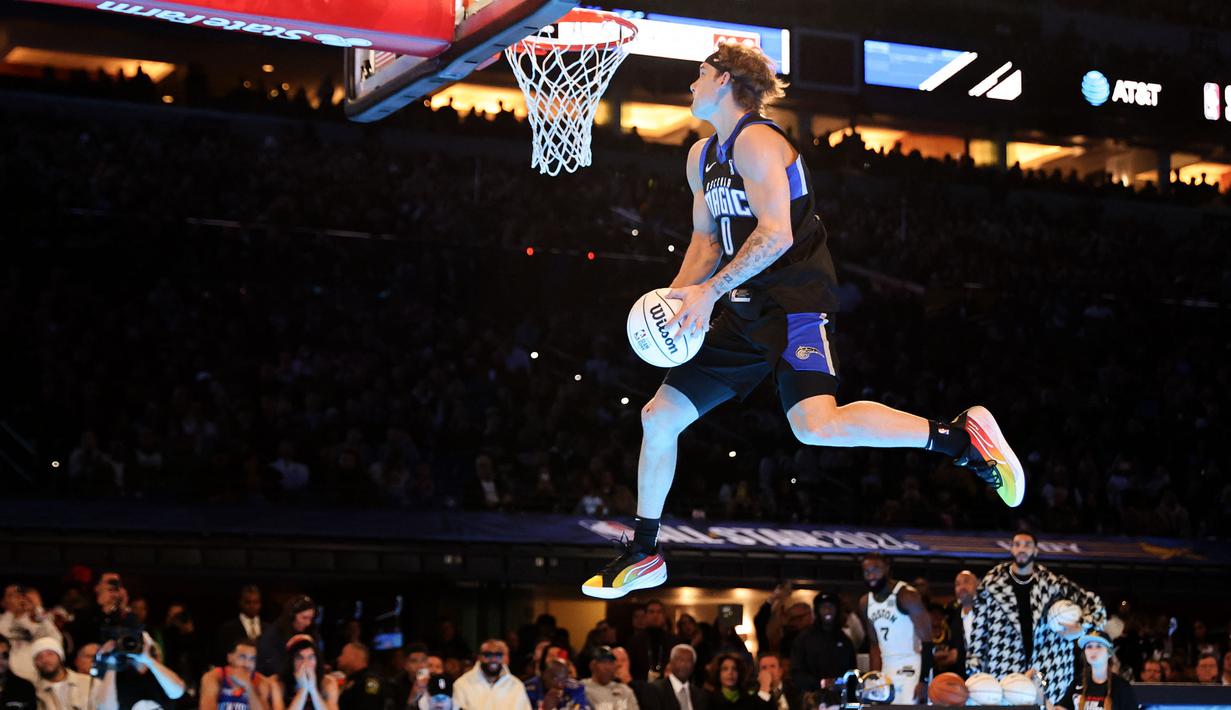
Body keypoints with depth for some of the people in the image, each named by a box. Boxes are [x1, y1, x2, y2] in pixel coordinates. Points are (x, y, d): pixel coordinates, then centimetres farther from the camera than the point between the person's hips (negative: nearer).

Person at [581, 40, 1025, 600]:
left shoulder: (756, 141, -12)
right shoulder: (703, 156, 18)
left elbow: (776, 234, -22)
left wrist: (710, 291, -22)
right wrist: (678, 296, 6)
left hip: (795, 298, -9)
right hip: (747, 308, 9)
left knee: (815, 425, -30)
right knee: (659, 416, 8)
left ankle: (962, 435, -19)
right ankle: (643, 554, 20)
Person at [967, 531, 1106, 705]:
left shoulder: (1052, 583, 6)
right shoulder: (992, 583, 4)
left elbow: (1093, 603, 13)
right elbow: (978, 630, 6)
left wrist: (1082, 627, -5)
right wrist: (974, 671, 2)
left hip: (1046, 673, 1)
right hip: (1002, 673, -1)